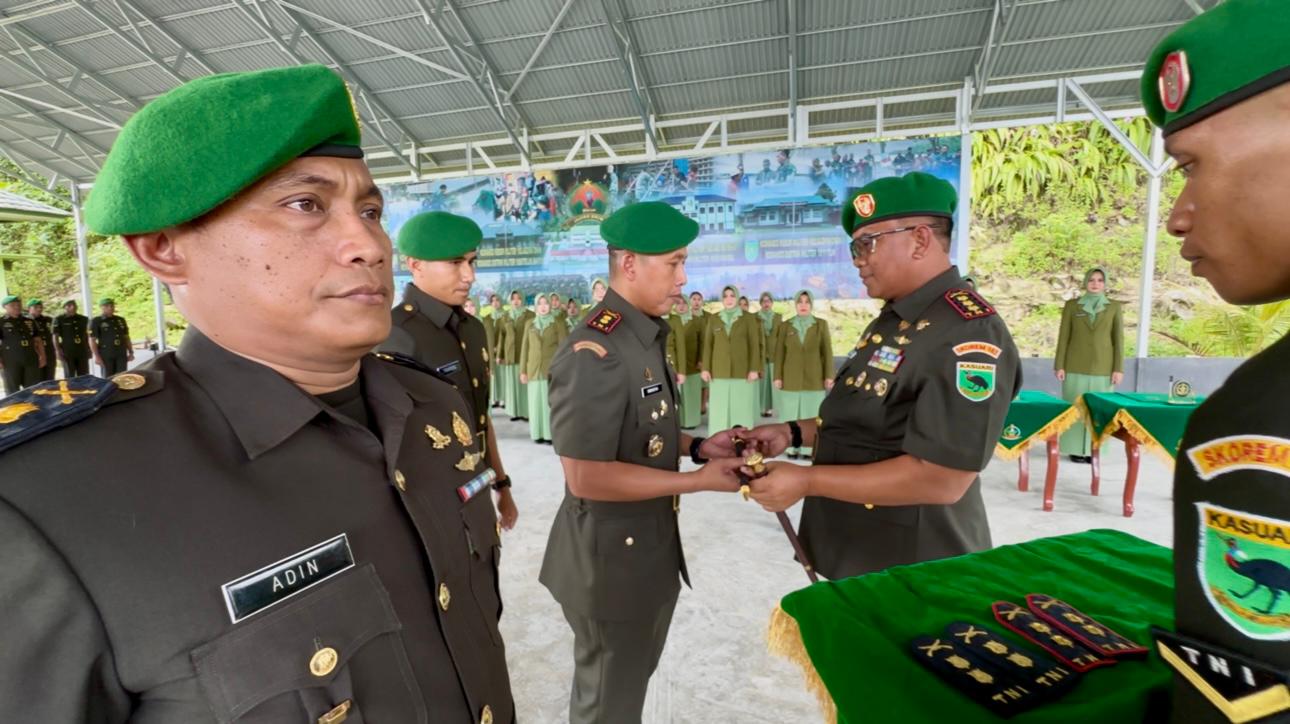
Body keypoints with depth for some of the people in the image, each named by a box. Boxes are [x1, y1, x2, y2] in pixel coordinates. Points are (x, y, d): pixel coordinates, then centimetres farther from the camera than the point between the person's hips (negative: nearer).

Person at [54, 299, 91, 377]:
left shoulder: (83, 319, 12)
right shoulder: (59, 319, 1)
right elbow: (55, 336, -2)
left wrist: (88, 349, 13)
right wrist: (58, 350, -11)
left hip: (83, 352, 3)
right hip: (67, 353, -3)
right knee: (69, 377, 0)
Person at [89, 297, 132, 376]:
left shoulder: (121, 320, 14)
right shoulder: (95, 322, -1)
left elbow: (126, 337, 18)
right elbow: (92, 340, -5)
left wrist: (131, 352, 12)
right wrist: (96, 356, -12)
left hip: (121, 354, 4)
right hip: (106, 355, -4)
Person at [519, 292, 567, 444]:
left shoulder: (558, 323, 3)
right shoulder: (529, 323, 12)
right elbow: (525, 347, 11)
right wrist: (523, 370, 6)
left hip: (552, 369, -3)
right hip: (534, 370, 3)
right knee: (536, 401, 3)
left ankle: (551, 434, 0)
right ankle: (538, 433, 10)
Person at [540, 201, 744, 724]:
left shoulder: (645, 336, 6)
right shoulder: (594, 352, -26)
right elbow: (586, 476, -27)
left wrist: (696, 446, -1)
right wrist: (699, 480, -23)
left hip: (650, 547, 9)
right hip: (611, 556, -9)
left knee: (633, 678, 30)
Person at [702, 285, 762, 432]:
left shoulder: (749, 318, 2)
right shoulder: (714, 319, 9)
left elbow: (755, 345, -1)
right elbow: (708, 345, 7)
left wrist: (754, 369, -8)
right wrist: (706, 368, 0)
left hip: (743, 371, -2)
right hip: (719, 372, 2)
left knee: (742, 408, -1)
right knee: (719, 409, 0)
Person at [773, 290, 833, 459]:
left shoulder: (821, 324, 0)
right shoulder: (786, 325, 2)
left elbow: (827, 352, -1)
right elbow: (779, 353, 1)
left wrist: (829, 376, -6)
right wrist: (777, 376, -4)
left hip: (813, 377, 0)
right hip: (791, 377, 0)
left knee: (812, 413, 2)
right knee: (791, 413, 2)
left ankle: (809, 448, 11)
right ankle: (793, 448, 11)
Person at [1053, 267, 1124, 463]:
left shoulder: (1114, 307, 5)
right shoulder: (1072, 305, 3)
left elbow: (1119, 339, 3)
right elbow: (1063, 337, 2)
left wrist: (1118, 368, -3)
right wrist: (1059, 365, -3)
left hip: (1103, 367, 1)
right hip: (1076, 367, -1)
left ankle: (1093, 449, 12)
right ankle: (1076, 449, 9)